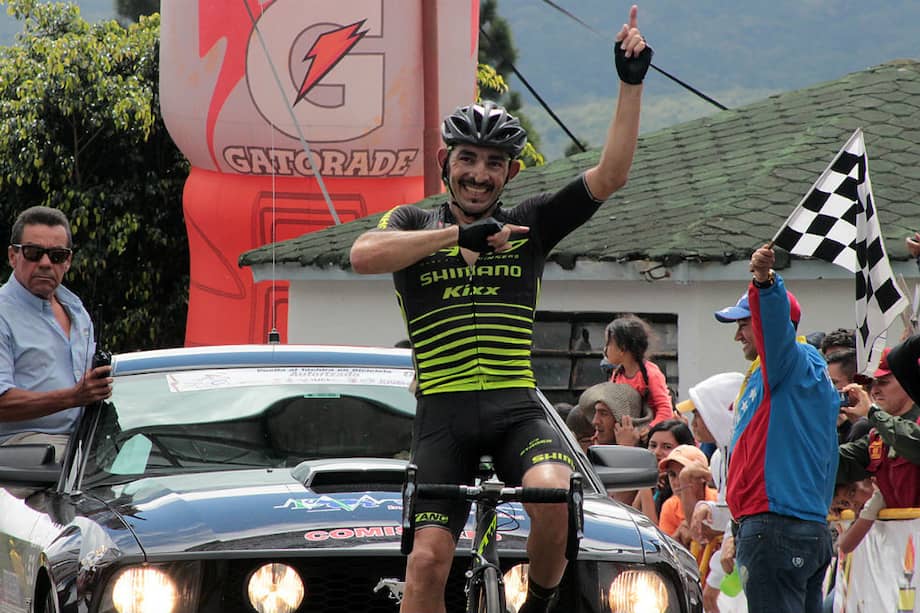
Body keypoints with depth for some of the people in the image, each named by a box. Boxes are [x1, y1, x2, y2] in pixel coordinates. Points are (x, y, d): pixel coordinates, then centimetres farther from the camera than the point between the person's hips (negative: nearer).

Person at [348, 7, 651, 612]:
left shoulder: (529, 225, 12)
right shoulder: (413, 224, 9)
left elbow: (610, 175, 2)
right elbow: (364, 255, -13)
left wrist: (632, 83, -6)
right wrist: (459, 234, -20)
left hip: (516, 408, 0)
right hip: (443, 412, 0)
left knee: (550, 493, -30)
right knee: (427, 562, -12)